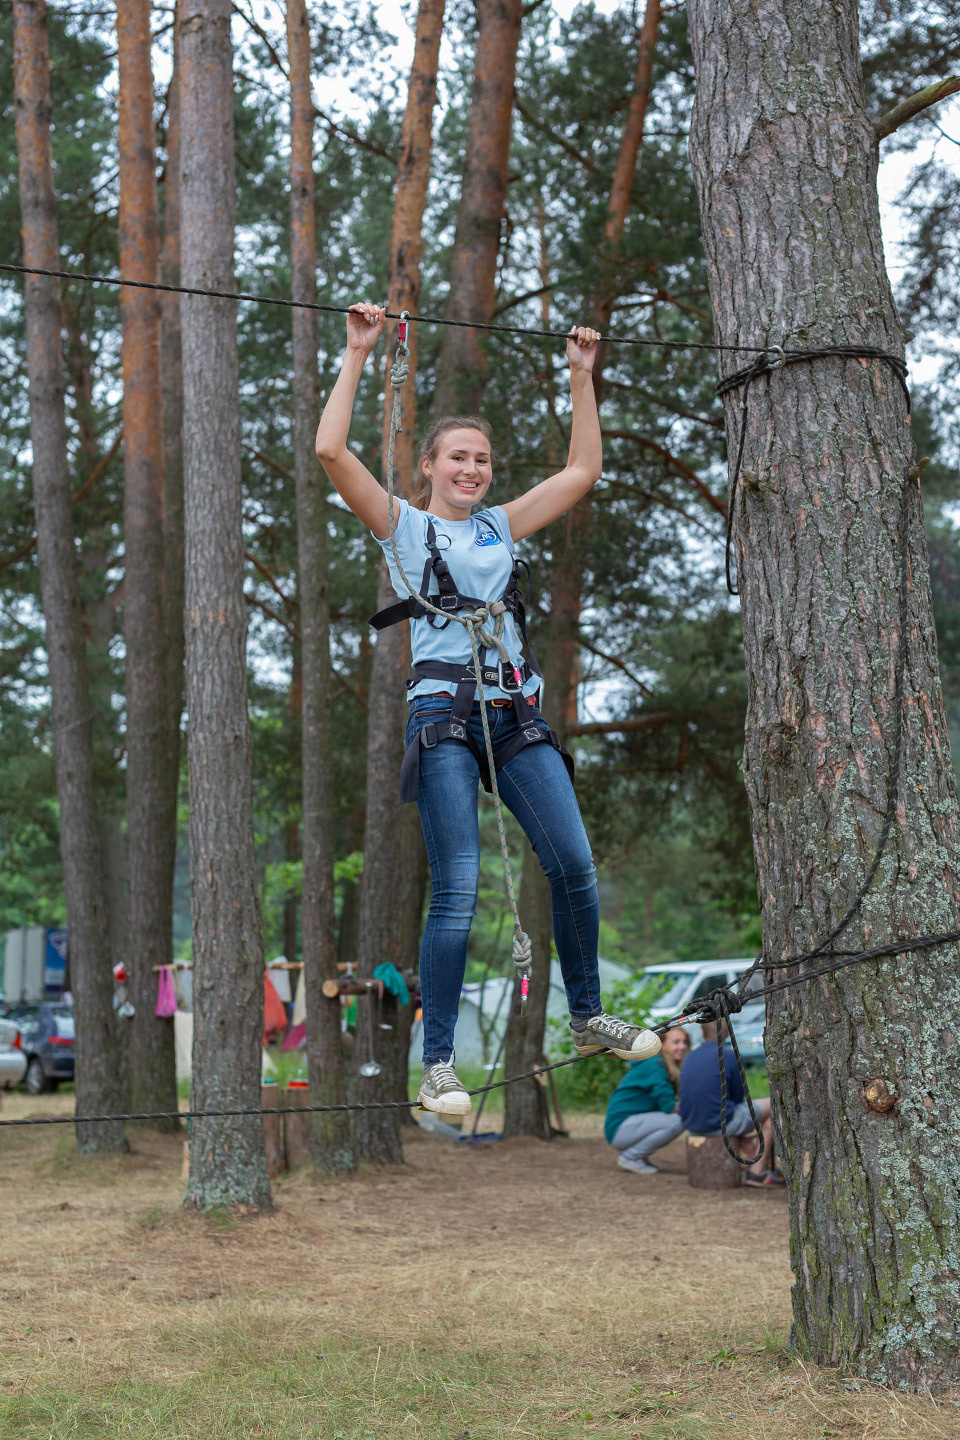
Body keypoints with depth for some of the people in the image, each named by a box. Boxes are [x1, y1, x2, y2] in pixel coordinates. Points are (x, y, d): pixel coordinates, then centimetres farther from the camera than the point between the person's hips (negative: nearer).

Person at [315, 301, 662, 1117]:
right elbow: (331, 450, -5)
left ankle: (588, 1018, 19)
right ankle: (439, 1065, -4)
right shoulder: (402, 524, 8)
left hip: (516, 711, 5)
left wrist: (582, 377, 20)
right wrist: (358, 354, -4)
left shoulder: (502, 526, 20)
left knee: (576, 866, -1)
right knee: (458, 891, -10)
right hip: (445, 710, -5)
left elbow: (584, 470, 22)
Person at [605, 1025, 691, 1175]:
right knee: (676, 1121, -24)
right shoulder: (655, 1066, -15)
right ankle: (629, 1157, -11)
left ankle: (640, 1157, 9)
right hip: (619, 1127, -10)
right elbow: (668, 1106, -21)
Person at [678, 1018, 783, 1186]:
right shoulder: (729, 1055, -11)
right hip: (720, 1124, -7)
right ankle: (757, 1171, 8)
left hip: (691, 1125, 7)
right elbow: (738, 1095, -3)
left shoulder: (691, 1056, 8)